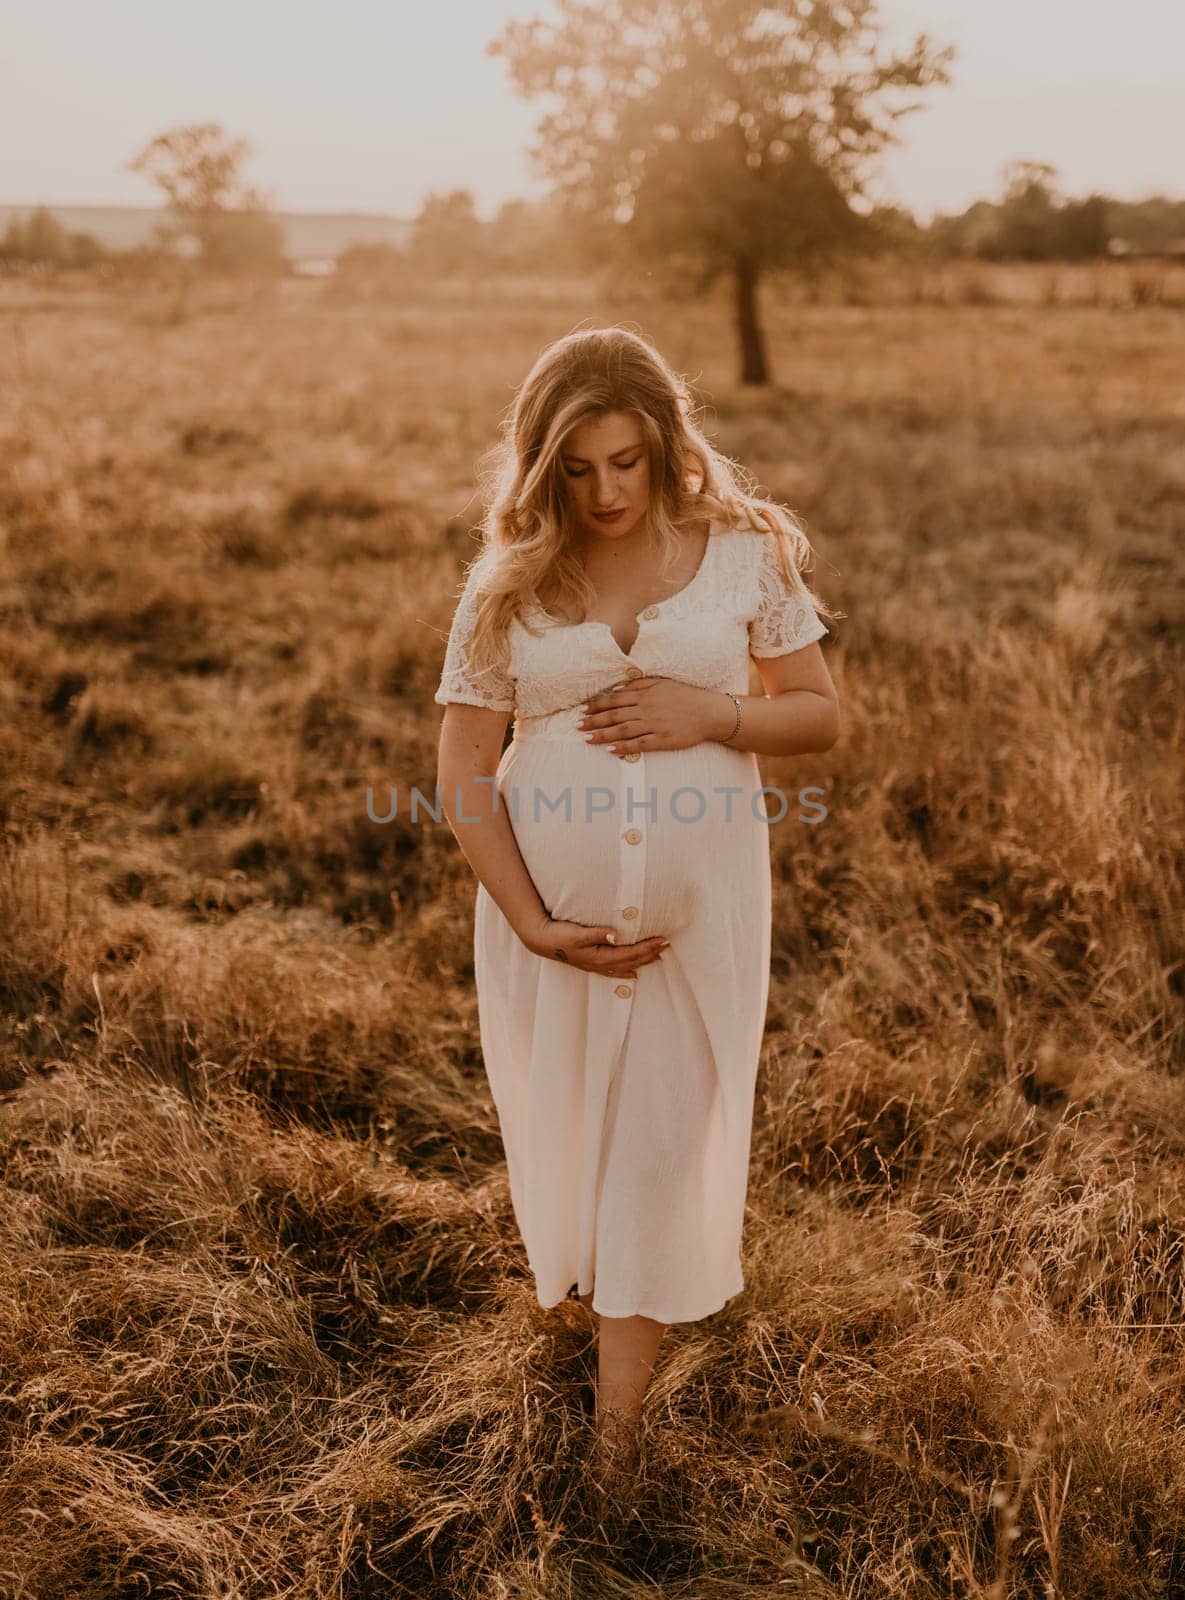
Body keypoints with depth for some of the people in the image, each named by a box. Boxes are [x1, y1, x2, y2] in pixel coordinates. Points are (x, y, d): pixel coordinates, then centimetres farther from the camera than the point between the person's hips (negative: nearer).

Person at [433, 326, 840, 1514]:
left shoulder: (746, 552, -3)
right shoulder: (509, 584, -3)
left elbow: (821, 716, 2)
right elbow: (463, 771, -4)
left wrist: (710, 714, -17)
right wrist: (533, 924, -13)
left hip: (698, 909, -1)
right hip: (551, 909, 1)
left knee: (663, 1148, 5)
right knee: (564, 1123, 17)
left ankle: (618, 1415, 21)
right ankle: (571, 1269, 51)